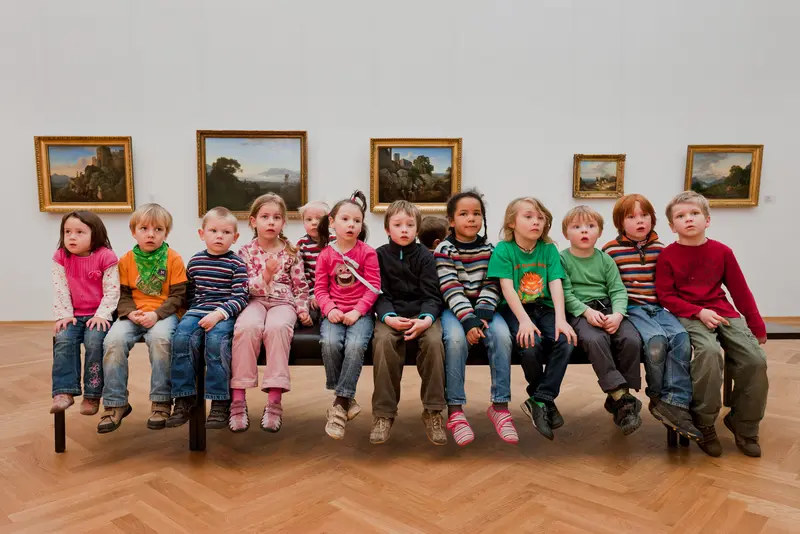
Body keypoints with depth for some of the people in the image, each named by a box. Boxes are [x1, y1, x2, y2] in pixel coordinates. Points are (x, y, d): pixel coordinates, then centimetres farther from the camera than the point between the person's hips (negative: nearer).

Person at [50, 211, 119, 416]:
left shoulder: (106, 257, -8)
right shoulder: (61, 257, 3)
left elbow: (111, 291, -10)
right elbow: (60, 289, 1)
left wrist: (101, 315, -17)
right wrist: (64, 315, -8)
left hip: (98, 315, -3)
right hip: (74, 315, 3)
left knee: (94, 341, -26)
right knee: (63, 339, -23)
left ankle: (92, 394, -15)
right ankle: (64, 391, -20)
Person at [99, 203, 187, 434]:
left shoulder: (173, 259, 0)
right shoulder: (126, 260, 8)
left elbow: (178, 295, -4)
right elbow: (122, 294, 7)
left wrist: (156, 314, -17)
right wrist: (130, 313, -14)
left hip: (164, 313, -3)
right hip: (133, 315, 3)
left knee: (160, 338, -35)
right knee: (114, 340, -26)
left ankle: (161, 402, -20)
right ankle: (115, 404, -11)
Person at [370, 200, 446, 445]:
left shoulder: (425, 256, 5)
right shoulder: (379, 255, 6)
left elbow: (431, 295, -2)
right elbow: (379, 294, -1)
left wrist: (427, 319, -22)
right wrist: (388, 317, -21)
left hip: (422, 314, 0)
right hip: (391, 315, 0)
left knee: (434, 341, -31)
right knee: (383, 341, -32)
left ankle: (433, 411, -17)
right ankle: (383, 412, -20)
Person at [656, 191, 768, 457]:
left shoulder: (722, 252, 7)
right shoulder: (667, 256, -1)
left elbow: (740, 291, 11)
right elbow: (666, 296, -4)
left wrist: (757, 326, 10)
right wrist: (699, 312, -16)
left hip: (723, 312, 4)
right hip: (688, 315, -4)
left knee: (755, 359, -15)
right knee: (709, 351, -32)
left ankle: (744, 424, 8)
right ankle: (703, 424, -14)